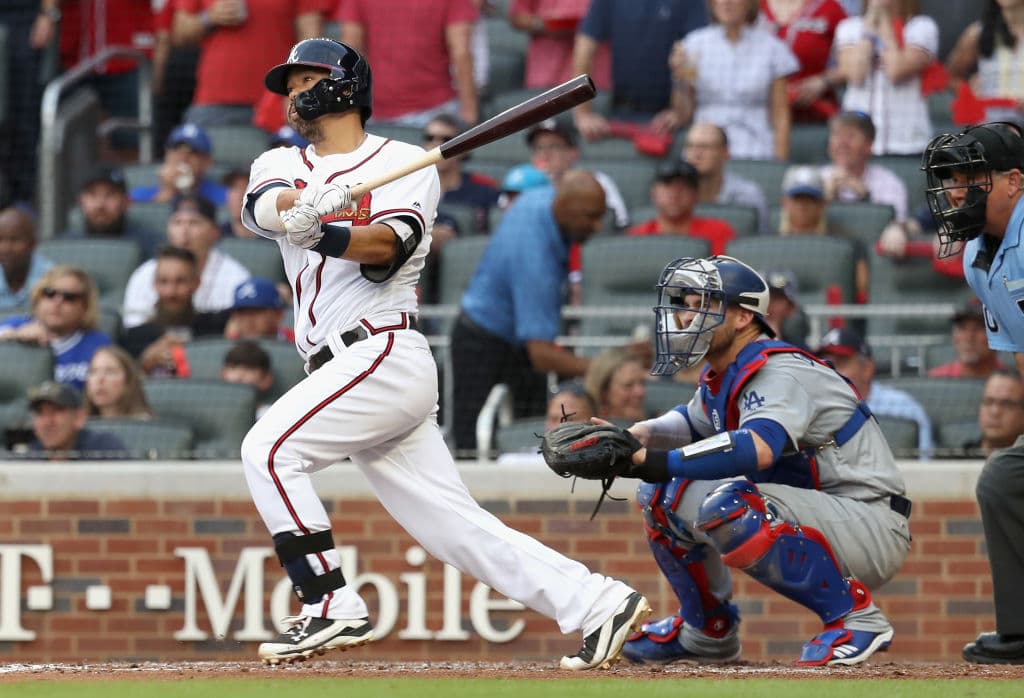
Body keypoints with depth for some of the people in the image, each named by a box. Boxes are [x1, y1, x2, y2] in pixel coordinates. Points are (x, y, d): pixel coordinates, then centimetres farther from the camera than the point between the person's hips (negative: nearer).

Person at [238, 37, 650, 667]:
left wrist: (320, 233, -35)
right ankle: (598, 603, 2)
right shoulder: (283, 166, 18)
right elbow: (261, 207, -7)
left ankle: (333, 608, -18)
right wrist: (304, 204, -29)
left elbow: (387, 247, -17)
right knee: (454, 526, 2)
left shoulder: (404, 163, 2)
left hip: (385, 353, -6)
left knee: (269, 448, -19)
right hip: (345, 371, 6)